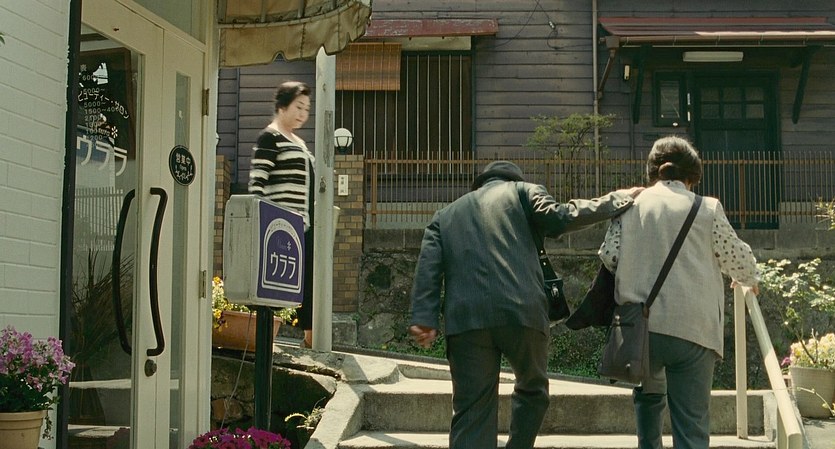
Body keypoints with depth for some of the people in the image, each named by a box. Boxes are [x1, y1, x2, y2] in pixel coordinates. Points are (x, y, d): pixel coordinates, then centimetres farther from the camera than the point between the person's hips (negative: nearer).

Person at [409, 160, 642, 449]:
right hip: (521, 311, -2)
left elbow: (428, 267, 10)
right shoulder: (521, 190, 19)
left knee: (472, 412, 3)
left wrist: (424, 318, -1)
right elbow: (560, 218, 1)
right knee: (532, 388, 24)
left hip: (466, 318, 2)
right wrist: (619, 199, 11)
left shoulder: (445, 215, 27)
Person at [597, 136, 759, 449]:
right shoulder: (707, 209, 2)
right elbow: (738, 259, 8)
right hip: (693, 329, -2)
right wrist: (750, 279, 31)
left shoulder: (630, 206, 6)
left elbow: (608, 255, 2)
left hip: (640, 326, 2)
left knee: (649, 393, 31)